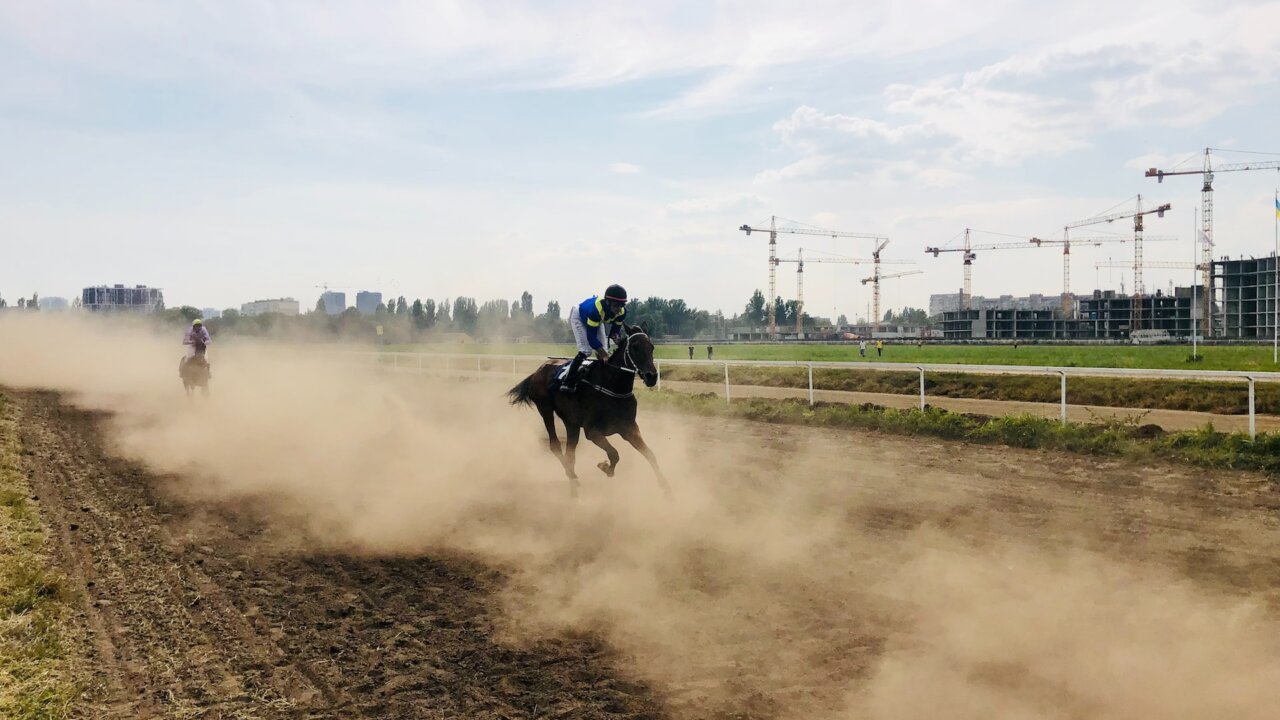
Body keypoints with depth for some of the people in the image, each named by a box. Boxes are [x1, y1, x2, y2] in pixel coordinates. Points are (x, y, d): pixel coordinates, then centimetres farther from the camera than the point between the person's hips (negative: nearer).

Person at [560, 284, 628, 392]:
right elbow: (591, 336, -40)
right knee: (585, 350, -20)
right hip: (579, 317, -6)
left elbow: (616, 328, -9)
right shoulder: (596, 309, -45)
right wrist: (603, 352, -42)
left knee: (602, 353, -1)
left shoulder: (622, 311, -28)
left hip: (598, 321, 7)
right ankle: (568, 382, -17)